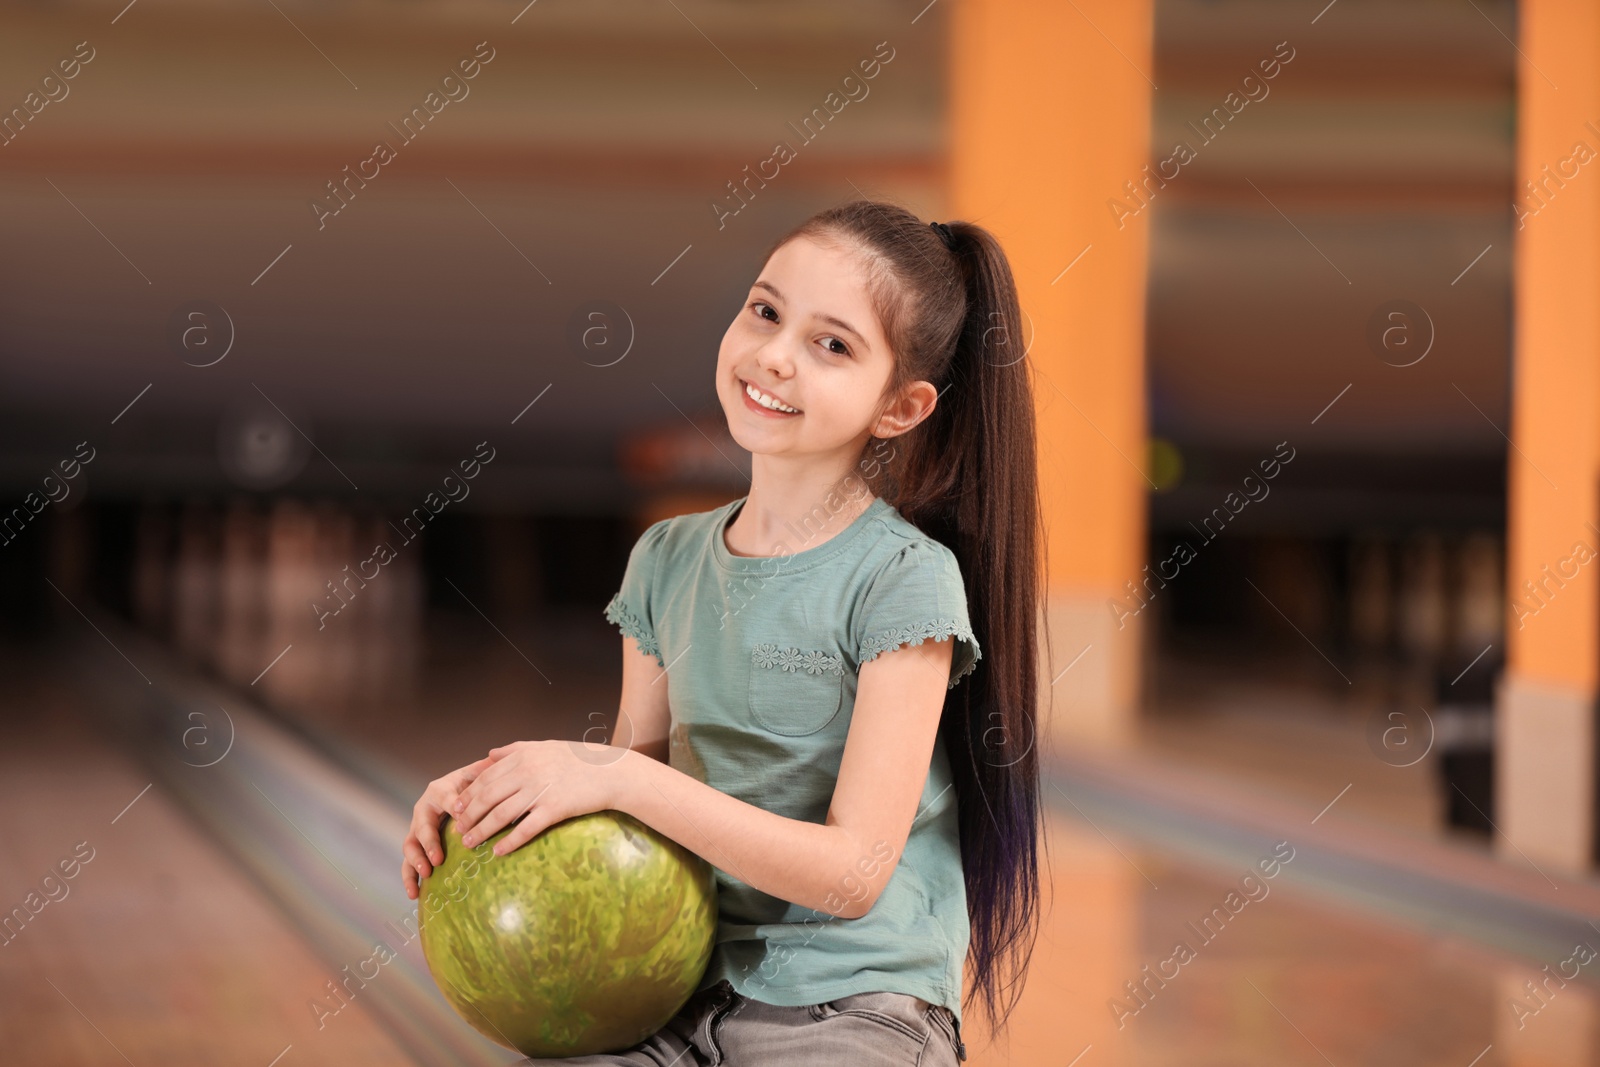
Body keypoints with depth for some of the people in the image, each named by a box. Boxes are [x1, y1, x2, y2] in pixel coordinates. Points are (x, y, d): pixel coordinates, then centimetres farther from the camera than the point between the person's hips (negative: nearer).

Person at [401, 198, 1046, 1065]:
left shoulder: (904, 577, -11)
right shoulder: (668, 561, 8)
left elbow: (852, 872, -15)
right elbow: (644, 783, 13)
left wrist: (615, 777, -19)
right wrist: (495, 790, -6)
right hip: (690, 997, 5)